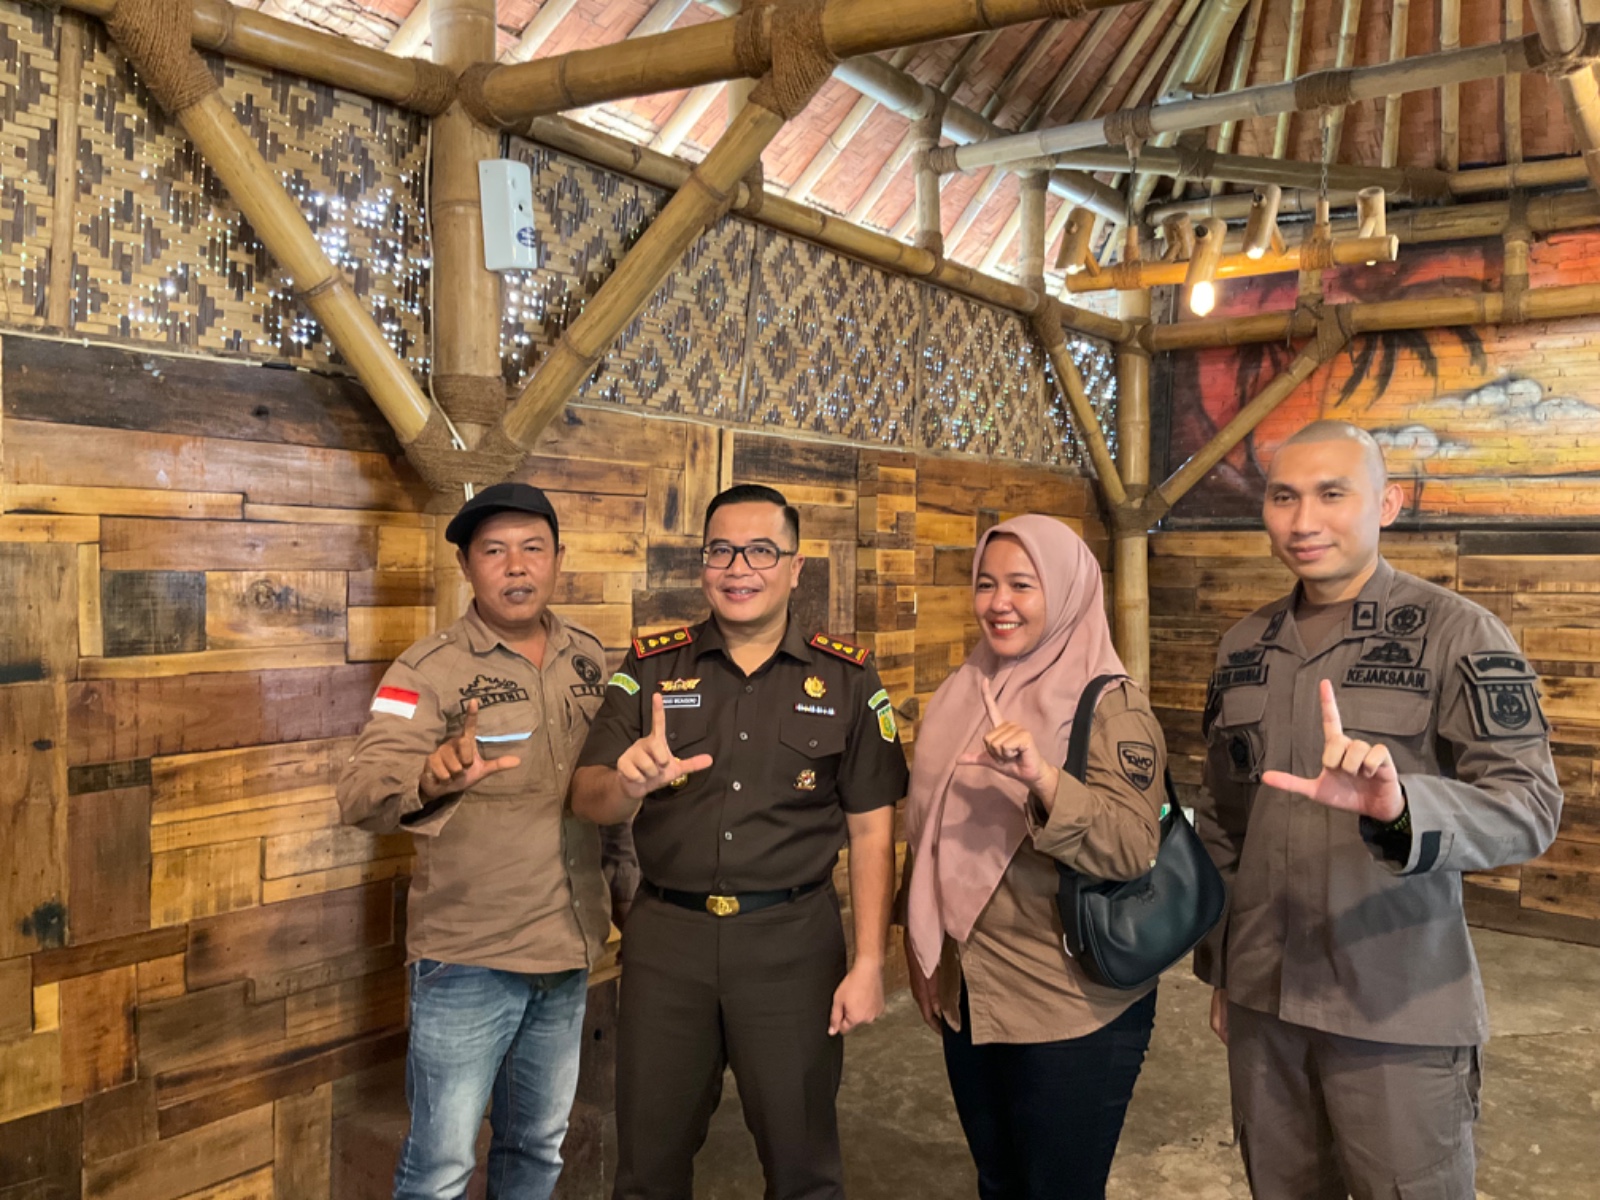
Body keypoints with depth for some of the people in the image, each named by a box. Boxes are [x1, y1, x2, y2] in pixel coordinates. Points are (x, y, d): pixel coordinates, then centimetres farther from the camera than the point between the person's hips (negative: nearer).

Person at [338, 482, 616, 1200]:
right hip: (469, 959, -5)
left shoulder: (588, 658, 3)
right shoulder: (429, 670, -12)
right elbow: (361, 795, -25)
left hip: (570, 952, 5)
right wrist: (433, 775, -46)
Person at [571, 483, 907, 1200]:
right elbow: (588, 800, -3)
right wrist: (629, 784, -26)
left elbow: (871, 831, 0)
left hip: (793, 940, -1)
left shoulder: (846, 679, -2)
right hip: (666, 934, 2)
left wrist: (869, 965, -4)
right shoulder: (652, 668, 1)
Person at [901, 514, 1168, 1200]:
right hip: (967, 996, 6)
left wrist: (1040, 775, -38)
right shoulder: (962, 695, 5)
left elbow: (1134, 849, -24)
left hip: (1074, 1011, -6)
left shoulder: (1110, 705, -13)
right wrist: (924, 951, 17)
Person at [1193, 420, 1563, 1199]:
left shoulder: (1456, 634, -9)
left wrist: (1400, 806, -36)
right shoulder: (1243, 647, 5)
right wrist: (1217, 969, 14)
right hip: (1259, 997, 4)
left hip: (1398, 1010, -4)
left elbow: (1530, 806, -16)